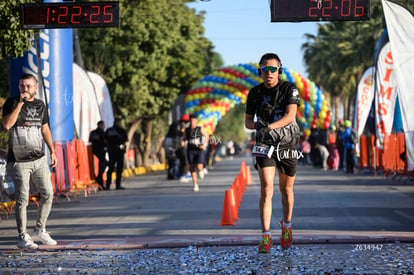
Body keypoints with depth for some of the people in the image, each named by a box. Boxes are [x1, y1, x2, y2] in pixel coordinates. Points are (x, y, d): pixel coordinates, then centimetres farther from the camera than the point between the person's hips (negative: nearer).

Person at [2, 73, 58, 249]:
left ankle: (40, 231, 17)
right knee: (22, 199, -3)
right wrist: (20, 103, -19)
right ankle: (22, 238, 4)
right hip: (19, 161, -5)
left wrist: (52, 151, 14)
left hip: (39, 159, 5)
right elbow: (6, 124, -19)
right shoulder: (12, 103, -3)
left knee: (48, 194, 3)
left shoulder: (40, 105, 12)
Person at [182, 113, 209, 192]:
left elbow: (206, 136, 10)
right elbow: (184, 138, 14)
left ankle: (201, 171, 23)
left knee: (199, 167, -16)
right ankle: (195, 185, 9)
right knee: (192, 168, -1)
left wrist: (204, 145, -3)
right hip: (191, 151, 2)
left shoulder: (200, 129, 1)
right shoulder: (187, 130, 5)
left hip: (200, 150, -2)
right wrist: (182, 142, -9)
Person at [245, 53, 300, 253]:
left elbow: (290, 116, -20)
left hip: (287, 144, 0)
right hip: (265, 145, 0)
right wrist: (257, 126, -19)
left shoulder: (290, 89, -8)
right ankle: (266, 237, -17)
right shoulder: (255, 93, 0)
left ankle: (287, 225, 38)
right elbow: (248, 121, 5)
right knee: (266, 189, -14)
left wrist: (270, 126, -35)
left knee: (286, 189, 13)